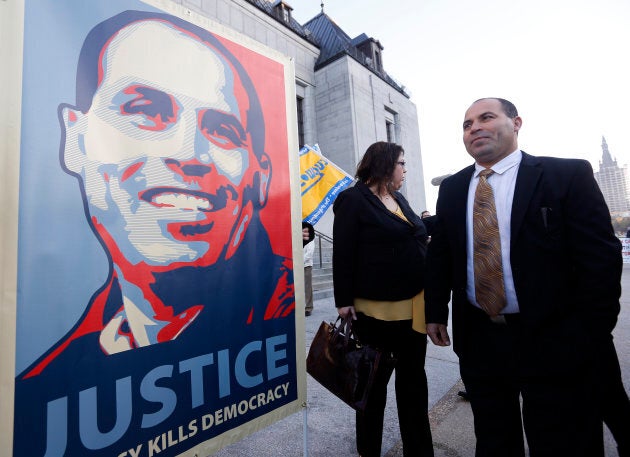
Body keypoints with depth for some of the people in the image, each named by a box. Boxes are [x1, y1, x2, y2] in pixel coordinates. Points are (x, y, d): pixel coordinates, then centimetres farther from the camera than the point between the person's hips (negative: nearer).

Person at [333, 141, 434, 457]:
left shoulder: (398, 198, 14)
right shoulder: (354, 200, -9)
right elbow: (343, 253, -14)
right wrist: (344, 300, -16)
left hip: (412, 305, 7)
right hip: (375, 309, -7)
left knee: (413, 378, 17)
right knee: (374, 380, 12)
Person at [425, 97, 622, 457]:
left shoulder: (569, 175, -5)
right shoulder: (452, 188, 5)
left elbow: (601, 258, -8)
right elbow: (439, 255, 8)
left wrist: (588, 336, -12)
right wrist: (436, 312, 5)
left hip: (555, 344, -3)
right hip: (477, 338, 4)